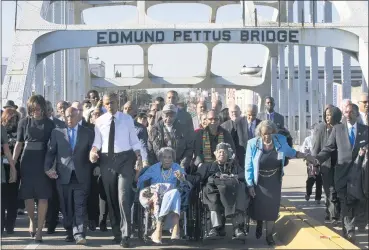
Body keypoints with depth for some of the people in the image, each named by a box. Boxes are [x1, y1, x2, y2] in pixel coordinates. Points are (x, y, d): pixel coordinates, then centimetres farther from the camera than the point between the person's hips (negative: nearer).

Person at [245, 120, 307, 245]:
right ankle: (259, 224, 41)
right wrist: (249, 184, -12)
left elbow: (289, 152, 11)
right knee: (258, 207, 8)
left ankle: (269, 235, 19)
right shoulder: (253, 143, -16)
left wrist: (305, 155, 0)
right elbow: (248, 166, -11)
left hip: (274, 182, 1)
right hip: (259, 182, -1)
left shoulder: (281, 140, -10)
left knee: (272, 208, 5)